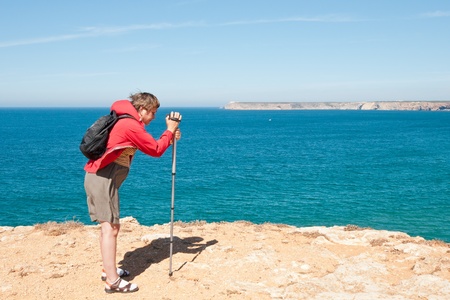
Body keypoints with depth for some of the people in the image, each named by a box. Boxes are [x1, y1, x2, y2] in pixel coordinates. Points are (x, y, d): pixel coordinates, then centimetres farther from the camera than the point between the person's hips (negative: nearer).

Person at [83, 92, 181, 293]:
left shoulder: (125, 122, 18)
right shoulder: (131, 125, -14)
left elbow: (149, 145, 21)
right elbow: (156, 150, -7)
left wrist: (168, 138, 10)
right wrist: (170, 130, 3)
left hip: (99, 177, 11)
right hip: (103, 178, -11)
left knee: (110, 226, 16)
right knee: (110, 227, -9)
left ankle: (108, 270, 25)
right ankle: (112, 281, -7)